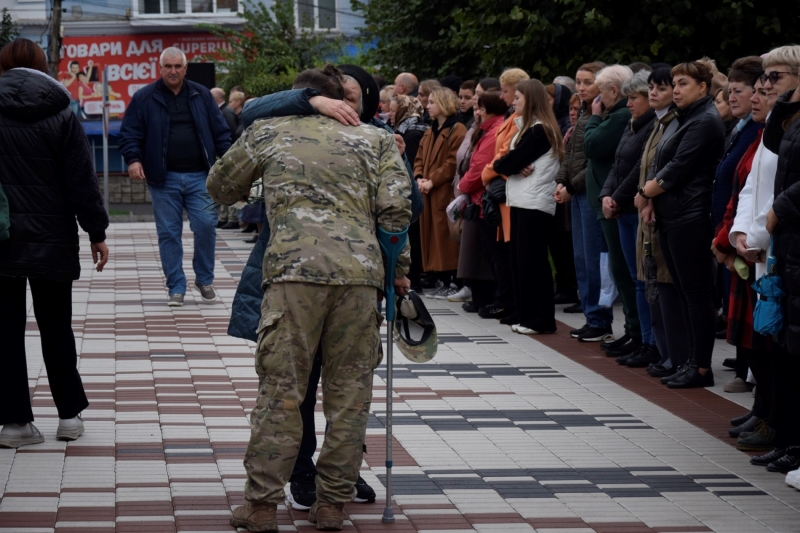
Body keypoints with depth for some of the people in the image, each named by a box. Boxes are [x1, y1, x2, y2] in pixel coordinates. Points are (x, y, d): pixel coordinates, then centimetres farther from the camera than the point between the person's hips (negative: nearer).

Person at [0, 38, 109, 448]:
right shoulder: (60, 115, -1)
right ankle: (70, 414, 15)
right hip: (51, 241, 0)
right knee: (56, 328, 12)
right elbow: (82, 179, -3)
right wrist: (96, 233, 2)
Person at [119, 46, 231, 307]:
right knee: (169, 233, 1)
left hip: (198, 176, 1)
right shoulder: (144, 98, 4)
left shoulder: (201, 95, 10)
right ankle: (176, 288, 9)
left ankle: (205, 280, 14)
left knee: (206, 226, -6)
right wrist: (133, 158, -14)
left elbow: (220, 130, 11)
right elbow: (129, 132, 2)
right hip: (163, 178, -1)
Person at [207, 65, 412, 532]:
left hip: (294, 269, -1)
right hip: (360, 271, 1)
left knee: (281, 389, 2)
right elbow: (396, 208, 6)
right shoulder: (374, 138, 18)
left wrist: (252, 191, 50)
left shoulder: (267, 133, 17)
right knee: (349, 391, 8)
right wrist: (399, 266, 18)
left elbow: (220, 187, 29)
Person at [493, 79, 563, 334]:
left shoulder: (539, 131, -13)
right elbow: (512, 163, 11)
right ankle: (524, 316, 16)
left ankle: (540, 320, -2)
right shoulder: (528, 127, 17)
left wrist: (497, 164, 3)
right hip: (523, 201, 10)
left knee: (532, 261, -6)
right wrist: (504, 164, -9)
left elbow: (511, 163, -16)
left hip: (534, 204, -10)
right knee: (521, 259, 11)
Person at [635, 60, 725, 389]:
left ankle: (702, 368, -3)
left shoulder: (705, 121, -11)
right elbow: (660, 165, 16)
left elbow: (678, 168, -15)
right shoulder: (682, 120, 18)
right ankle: (692, 361, 16)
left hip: (690, 217, -10)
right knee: (683, 291, 11)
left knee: (696, 293, -6)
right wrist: (649, 195, -2)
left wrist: (646, 191, -3)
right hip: (669, 217, 10)